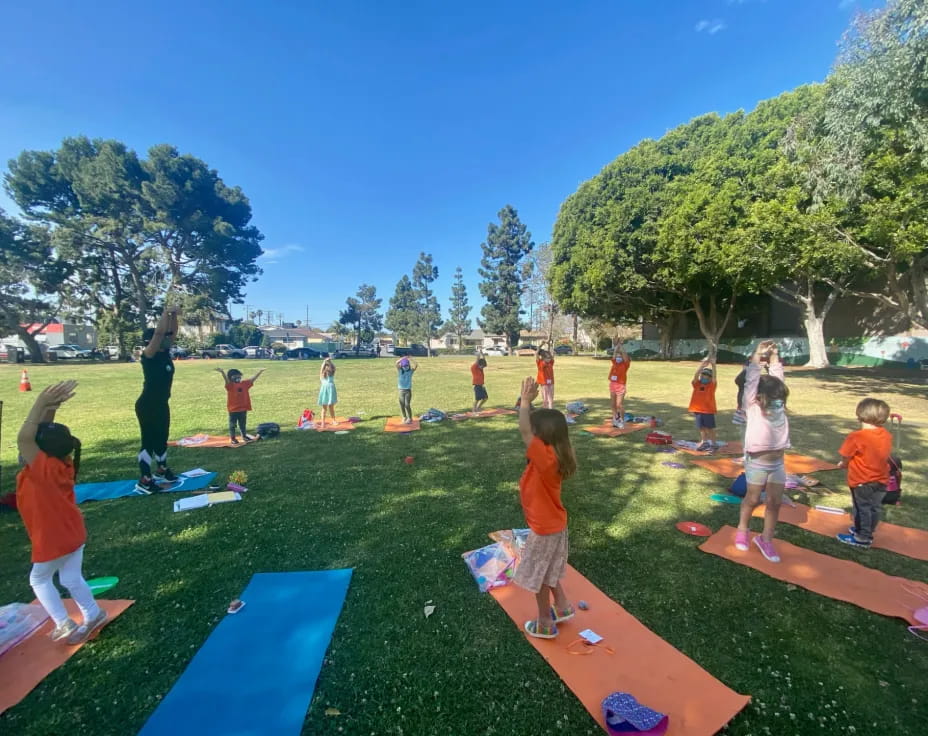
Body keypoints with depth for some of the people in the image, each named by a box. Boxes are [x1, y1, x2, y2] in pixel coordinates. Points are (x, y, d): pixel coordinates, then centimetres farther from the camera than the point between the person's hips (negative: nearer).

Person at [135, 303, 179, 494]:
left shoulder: (165, 353, 4)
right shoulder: (149, 356, -16)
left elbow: (172, 332, 6)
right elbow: (159, 332, -28)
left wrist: (174, 315, -5)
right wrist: (166, 313, -23)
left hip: (162, 404, 8)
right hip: (147, 405, -8)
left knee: (162, 438, 19)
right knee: (149, 440, -3)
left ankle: (162, 470, 35)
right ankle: (144, 481, 5)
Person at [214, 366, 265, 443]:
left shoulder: (245, 384, 5)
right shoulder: (230, 385, -10)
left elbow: (252, 379, 9)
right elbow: (226, 379, -27)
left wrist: (260, 371, 7)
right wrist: (222, 372, -46)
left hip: (243, 409, 5)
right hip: (233, 409, -5)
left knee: (242, 424, 19)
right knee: (232, 424, 7)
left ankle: (244, 436, 32)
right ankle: (232, 438, 17)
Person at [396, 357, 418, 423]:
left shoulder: (411, 371, -2)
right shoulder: (400, 371, -1)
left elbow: (416, 365, -18)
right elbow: (397, 363, -17)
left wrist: (410, 359, -17)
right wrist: (403, 358, -16)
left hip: (408, 390, -2)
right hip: (401, 390, 2)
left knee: (407, 405, -7)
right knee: (402, 405, 8)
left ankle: (410, 418, 9)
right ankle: (404, 417, 29)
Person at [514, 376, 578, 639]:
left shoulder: (545, 457, -31)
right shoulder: (552, 455, -6)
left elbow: (524, 430, -39)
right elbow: (532, 426, 2)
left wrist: (525, 401, -30)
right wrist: (527, 402, -7)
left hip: (544, 528, -8)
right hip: (552, 524, 8)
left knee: (539, 576, 13)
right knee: (547, 572, 28)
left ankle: (545, 625, 32)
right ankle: (563, 607, 45)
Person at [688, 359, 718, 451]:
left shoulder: (712, 385, -5)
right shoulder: (697, 384, 0)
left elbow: (714, 378, -21)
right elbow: (696, 375, -14)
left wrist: (713, 366, -30)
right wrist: (702, 365, -22)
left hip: (708, 410, -3)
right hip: (698, 409, 3)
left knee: (710, 427, 6)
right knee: (701, 427, 14)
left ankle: (713, 443, 18)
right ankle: (704, 442, 28)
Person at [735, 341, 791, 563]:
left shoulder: (779, 407, 2)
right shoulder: (753, 407, -11)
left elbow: (777, 379, 6)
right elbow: (752, 380, -15)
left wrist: (774, 358, 2)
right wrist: (757, 355, -13)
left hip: (777, 463, 5)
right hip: (757, 463, -5)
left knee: (775, 502, 7)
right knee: (752, 499, 8)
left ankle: (766, 539, 21)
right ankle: (742, 529, 30)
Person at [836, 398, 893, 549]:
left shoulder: (856, 437, -24)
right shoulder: (887, 435, -3)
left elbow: (845, 458, -17)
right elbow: (884, 455, 8)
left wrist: (844, 464, 6)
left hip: (862, 480, -6)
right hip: (881, 479, 6)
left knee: (862, 508, 7)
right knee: (874, 508, 18)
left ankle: (862, 538, 18)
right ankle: (867, 532, 34)